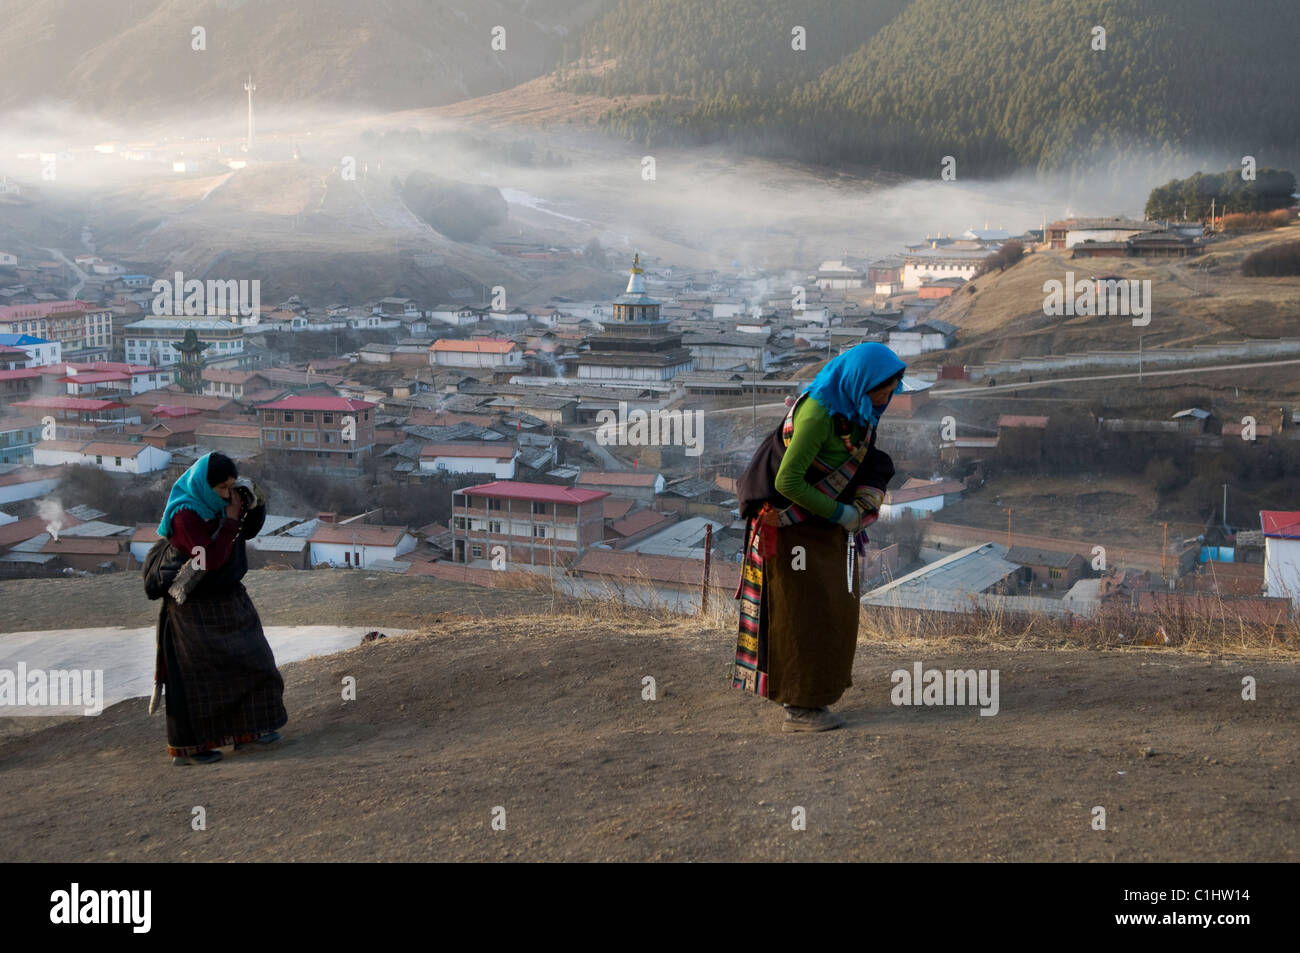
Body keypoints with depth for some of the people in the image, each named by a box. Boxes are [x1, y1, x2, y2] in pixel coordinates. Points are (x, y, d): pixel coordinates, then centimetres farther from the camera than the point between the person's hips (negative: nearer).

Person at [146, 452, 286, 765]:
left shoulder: (218, 502, 0)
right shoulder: (185, 515, -22)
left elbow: (248, 532, 13)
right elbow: (211, 559, -27)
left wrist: (256, 506, -7)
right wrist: (231, 519, -22)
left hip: (229, 600, 8)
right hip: (196, 607, -8)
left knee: (251, 662, 12)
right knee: (198, 675, -2)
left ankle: (248, 727, 26)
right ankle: (186, 748, 7)